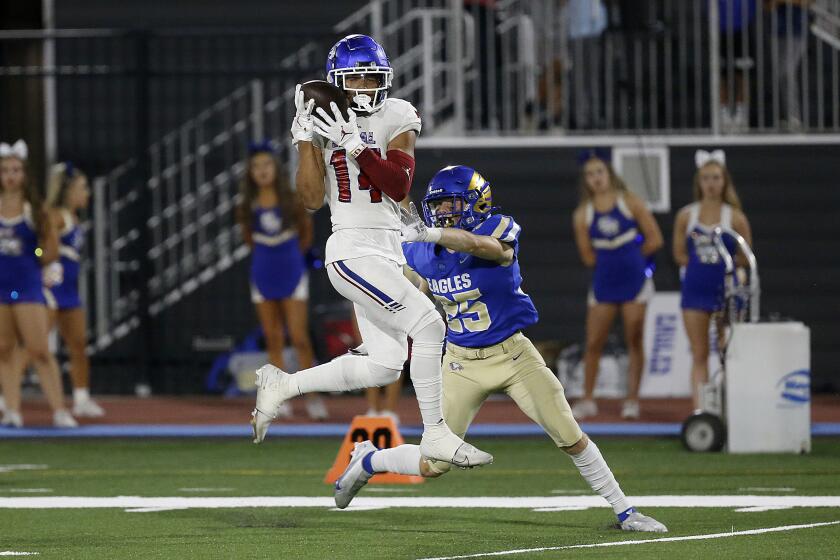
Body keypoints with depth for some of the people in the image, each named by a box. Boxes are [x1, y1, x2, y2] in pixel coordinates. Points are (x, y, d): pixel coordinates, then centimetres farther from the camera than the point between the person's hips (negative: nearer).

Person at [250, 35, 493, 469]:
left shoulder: (397, 117, 3)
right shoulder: (323, 123, -2)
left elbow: (399, 186, -10)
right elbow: (312, 200, -6)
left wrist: (355, 145, -20)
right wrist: (305, 137, -12)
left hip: (388, 250, 5)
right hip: (353, 251, -5)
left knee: (383, 368, 9)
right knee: (428, 326, -19)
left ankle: (281, 385, 22)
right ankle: (435, 435, -10)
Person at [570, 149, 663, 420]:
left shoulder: (630, 203, -2)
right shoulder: (582, 214, 2)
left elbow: (655, 240, -1)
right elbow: (588, 256, 6)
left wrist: (628, 256, 4)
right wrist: (614, 259, 2)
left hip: (634, 278, -2)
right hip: (603, 283, 2)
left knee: (634, 342, 1)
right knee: (593, 344, 1)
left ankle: (632, 400, 7)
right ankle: (587, 400, 11)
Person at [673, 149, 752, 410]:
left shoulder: (735, 218, -3)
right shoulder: (686, 216, 2)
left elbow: (745, 260, 2)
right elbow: (680, 254, 8)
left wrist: (719, 265, -5)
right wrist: (703, 265, -2)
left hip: (725, 290, -1)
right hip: (695, 290, 1)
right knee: (699, 356, 1)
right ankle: (699, 409, 1)